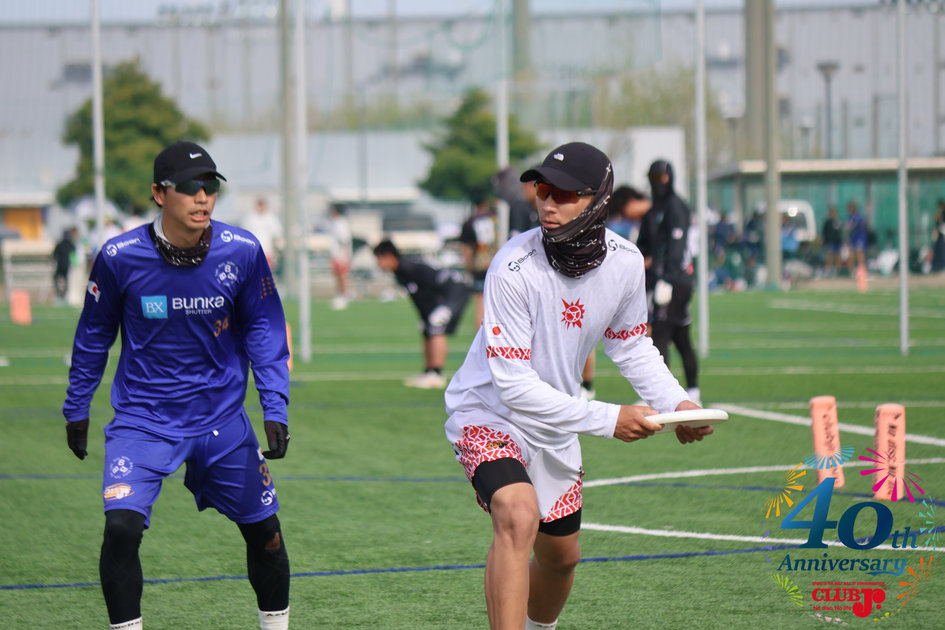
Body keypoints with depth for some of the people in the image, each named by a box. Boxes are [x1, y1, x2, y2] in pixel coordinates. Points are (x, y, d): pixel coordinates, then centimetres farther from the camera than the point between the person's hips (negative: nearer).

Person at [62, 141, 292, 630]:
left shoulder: (242, 251, -11)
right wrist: (76, 408, 9)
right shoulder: (119, 257, -14)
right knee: (121, 526, -20)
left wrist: (275, 409, -6)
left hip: (222, 416, 2)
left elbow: (263, 330, 1)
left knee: (264, 532, 7)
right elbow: (94, 334, 2)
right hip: (143, 419, -2)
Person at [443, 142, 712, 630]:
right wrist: (608, 419, -30)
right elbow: (514, 387, -29)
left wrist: (676, 402, -8)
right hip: (488, 413, -6)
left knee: (561, 554, 18)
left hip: (556, 425, 6)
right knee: (519, 517, -32)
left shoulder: (625, 262, -12)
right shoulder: (514, 269, -29)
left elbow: (630, 345, 8)